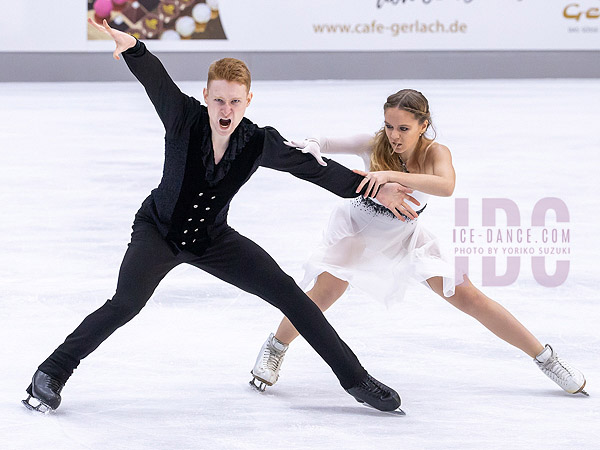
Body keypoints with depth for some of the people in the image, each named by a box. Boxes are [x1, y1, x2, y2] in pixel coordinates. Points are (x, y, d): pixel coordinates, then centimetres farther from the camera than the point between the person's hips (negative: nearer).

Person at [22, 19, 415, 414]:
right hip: (158, 231, -3)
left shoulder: (260, 143, -16)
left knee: (289, 294, -2)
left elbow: (315, 169, -6)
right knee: (126, 304, -25)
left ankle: (355, 378, 10)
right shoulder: (184, 118, -23)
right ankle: (51, 374, -7)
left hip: (214, 240, 3)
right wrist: (133, 48, -59)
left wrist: (375, 190, -8)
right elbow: (154, 78, -38)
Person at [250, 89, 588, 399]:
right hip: (358, 229, -1)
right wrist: (313, 146, -49)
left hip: (404, 236, 1)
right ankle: (275, 348, 4)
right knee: (325, 293, -22)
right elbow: (326, 144, -24)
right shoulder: (375, 146, -24)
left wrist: (392, 175, -59)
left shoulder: (435, 153, -26)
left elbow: (446, 186, -48)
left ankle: (545, 357, 9)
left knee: (468, 297, -1)